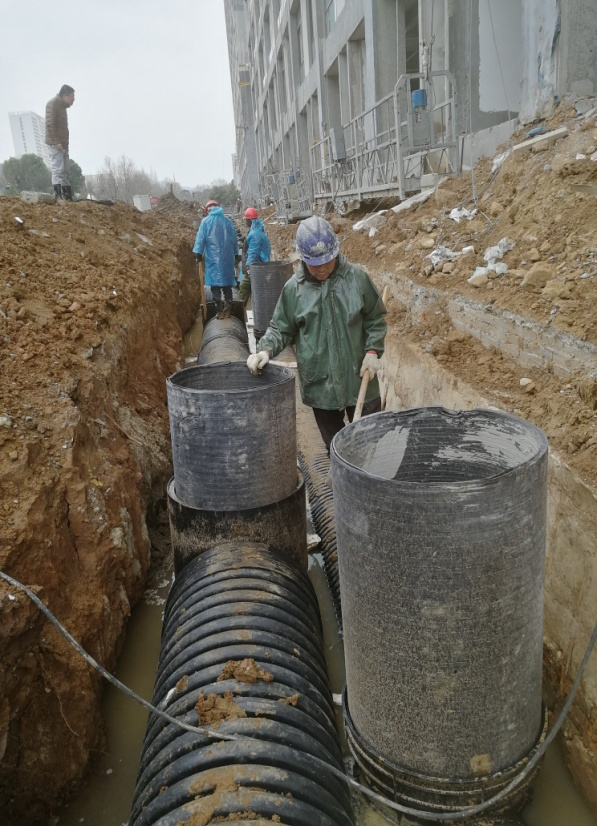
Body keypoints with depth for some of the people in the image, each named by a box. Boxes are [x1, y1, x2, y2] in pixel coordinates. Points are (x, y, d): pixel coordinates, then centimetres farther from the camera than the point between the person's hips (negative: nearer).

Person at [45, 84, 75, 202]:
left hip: (63, 145, 10)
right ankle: (58, 197, -20)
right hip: (55, 144, -10)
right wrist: (56, 141, -22)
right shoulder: (53, 103, -5)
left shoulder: (62, 106, 23)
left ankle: (68, 198, 7)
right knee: (58, 171, -15)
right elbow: (50, 123, -15)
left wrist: (65, 145, 15)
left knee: (65, 172, 7)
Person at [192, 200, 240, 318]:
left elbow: (200, 238, -3)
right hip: (227, 257, 3)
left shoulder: (206, 221, 0)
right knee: (227, 284, 10)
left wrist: (198, 253, 2)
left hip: (213, 257, -3)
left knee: (215, 284, 1)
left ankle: (219, 310, -3)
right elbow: (234, 238, 13)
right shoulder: (227, 220, 8)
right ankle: (227, 309, 8)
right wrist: (236, 254, 21)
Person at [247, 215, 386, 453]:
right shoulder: (293, 288, -3)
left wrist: (372, 351, -7)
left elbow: (376, 318, 6)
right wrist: (266, 350, -12)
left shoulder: (357, 277, -3)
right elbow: (281, 328, 6)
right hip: (320, 385, 1)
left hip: (360, 379, 0)